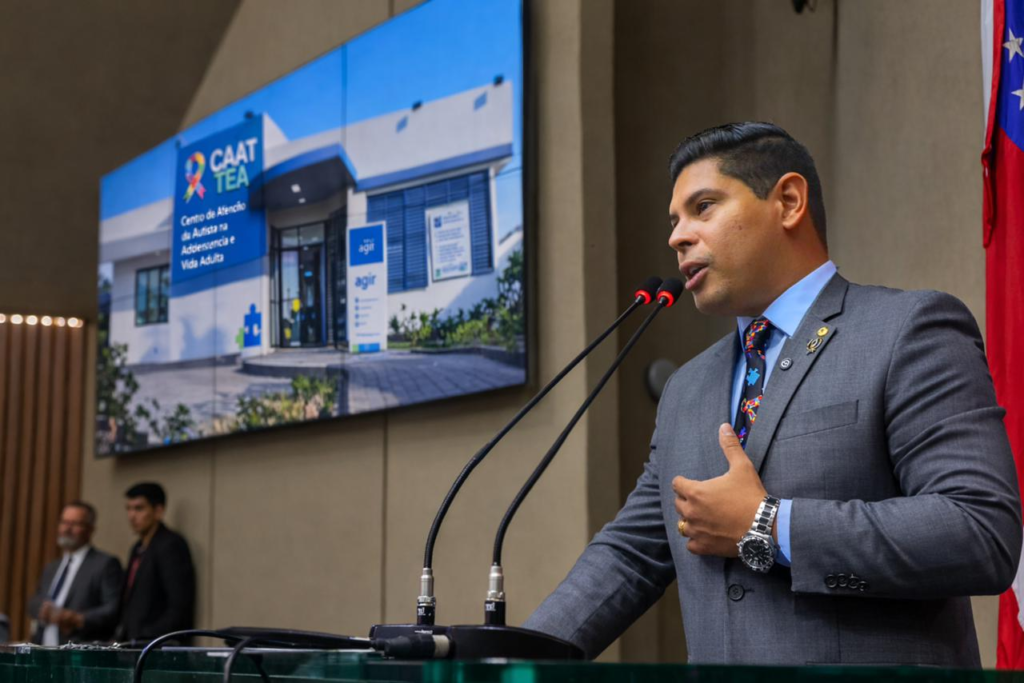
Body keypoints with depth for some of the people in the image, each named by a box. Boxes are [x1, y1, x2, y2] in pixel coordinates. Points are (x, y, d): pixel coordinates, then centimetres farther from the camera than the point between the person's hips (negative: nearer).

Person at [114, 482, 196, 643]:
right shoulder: (138, 549, 18)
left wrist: (149, 638, -17)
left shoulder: (171, 545, -10)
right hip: (134, 643, 8)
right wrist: (122, 635, 8)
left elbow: (180, 607, -16)